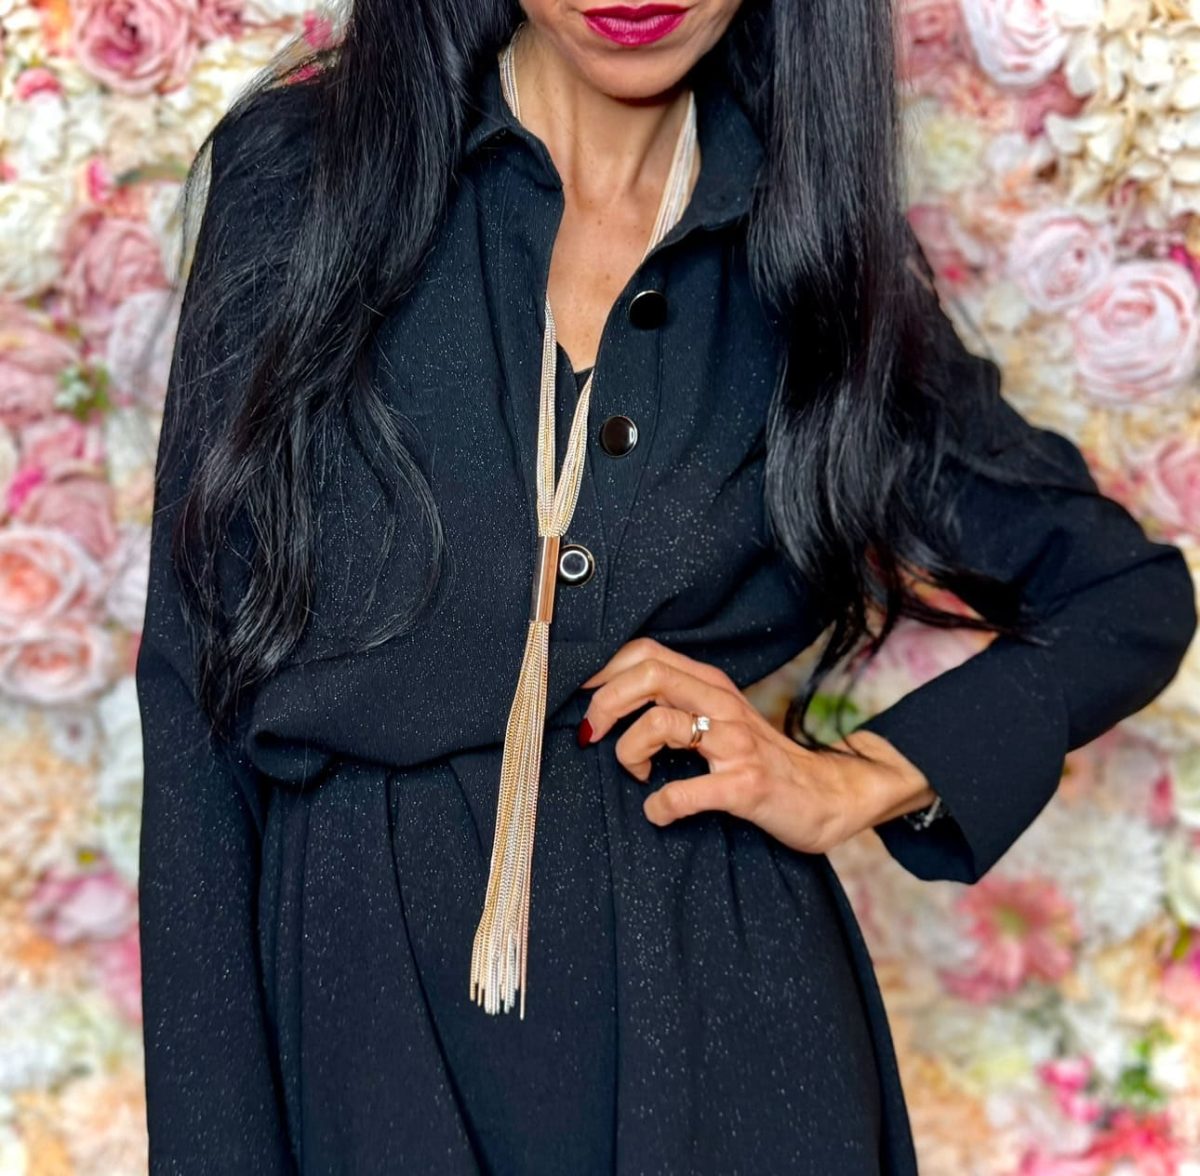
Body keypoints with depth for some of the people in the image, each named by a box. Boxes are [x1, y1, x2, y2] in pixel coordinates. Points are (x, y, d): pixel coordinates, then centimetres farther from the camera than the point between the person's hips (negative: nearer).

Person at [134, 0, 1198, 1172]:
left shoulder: (808, 247, 0)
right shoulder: (299, 167, -5)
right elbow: (197, 691, -6)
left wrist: (857, 779, -6)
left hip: (718, 1019, 2)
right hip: (357, 983, -1)